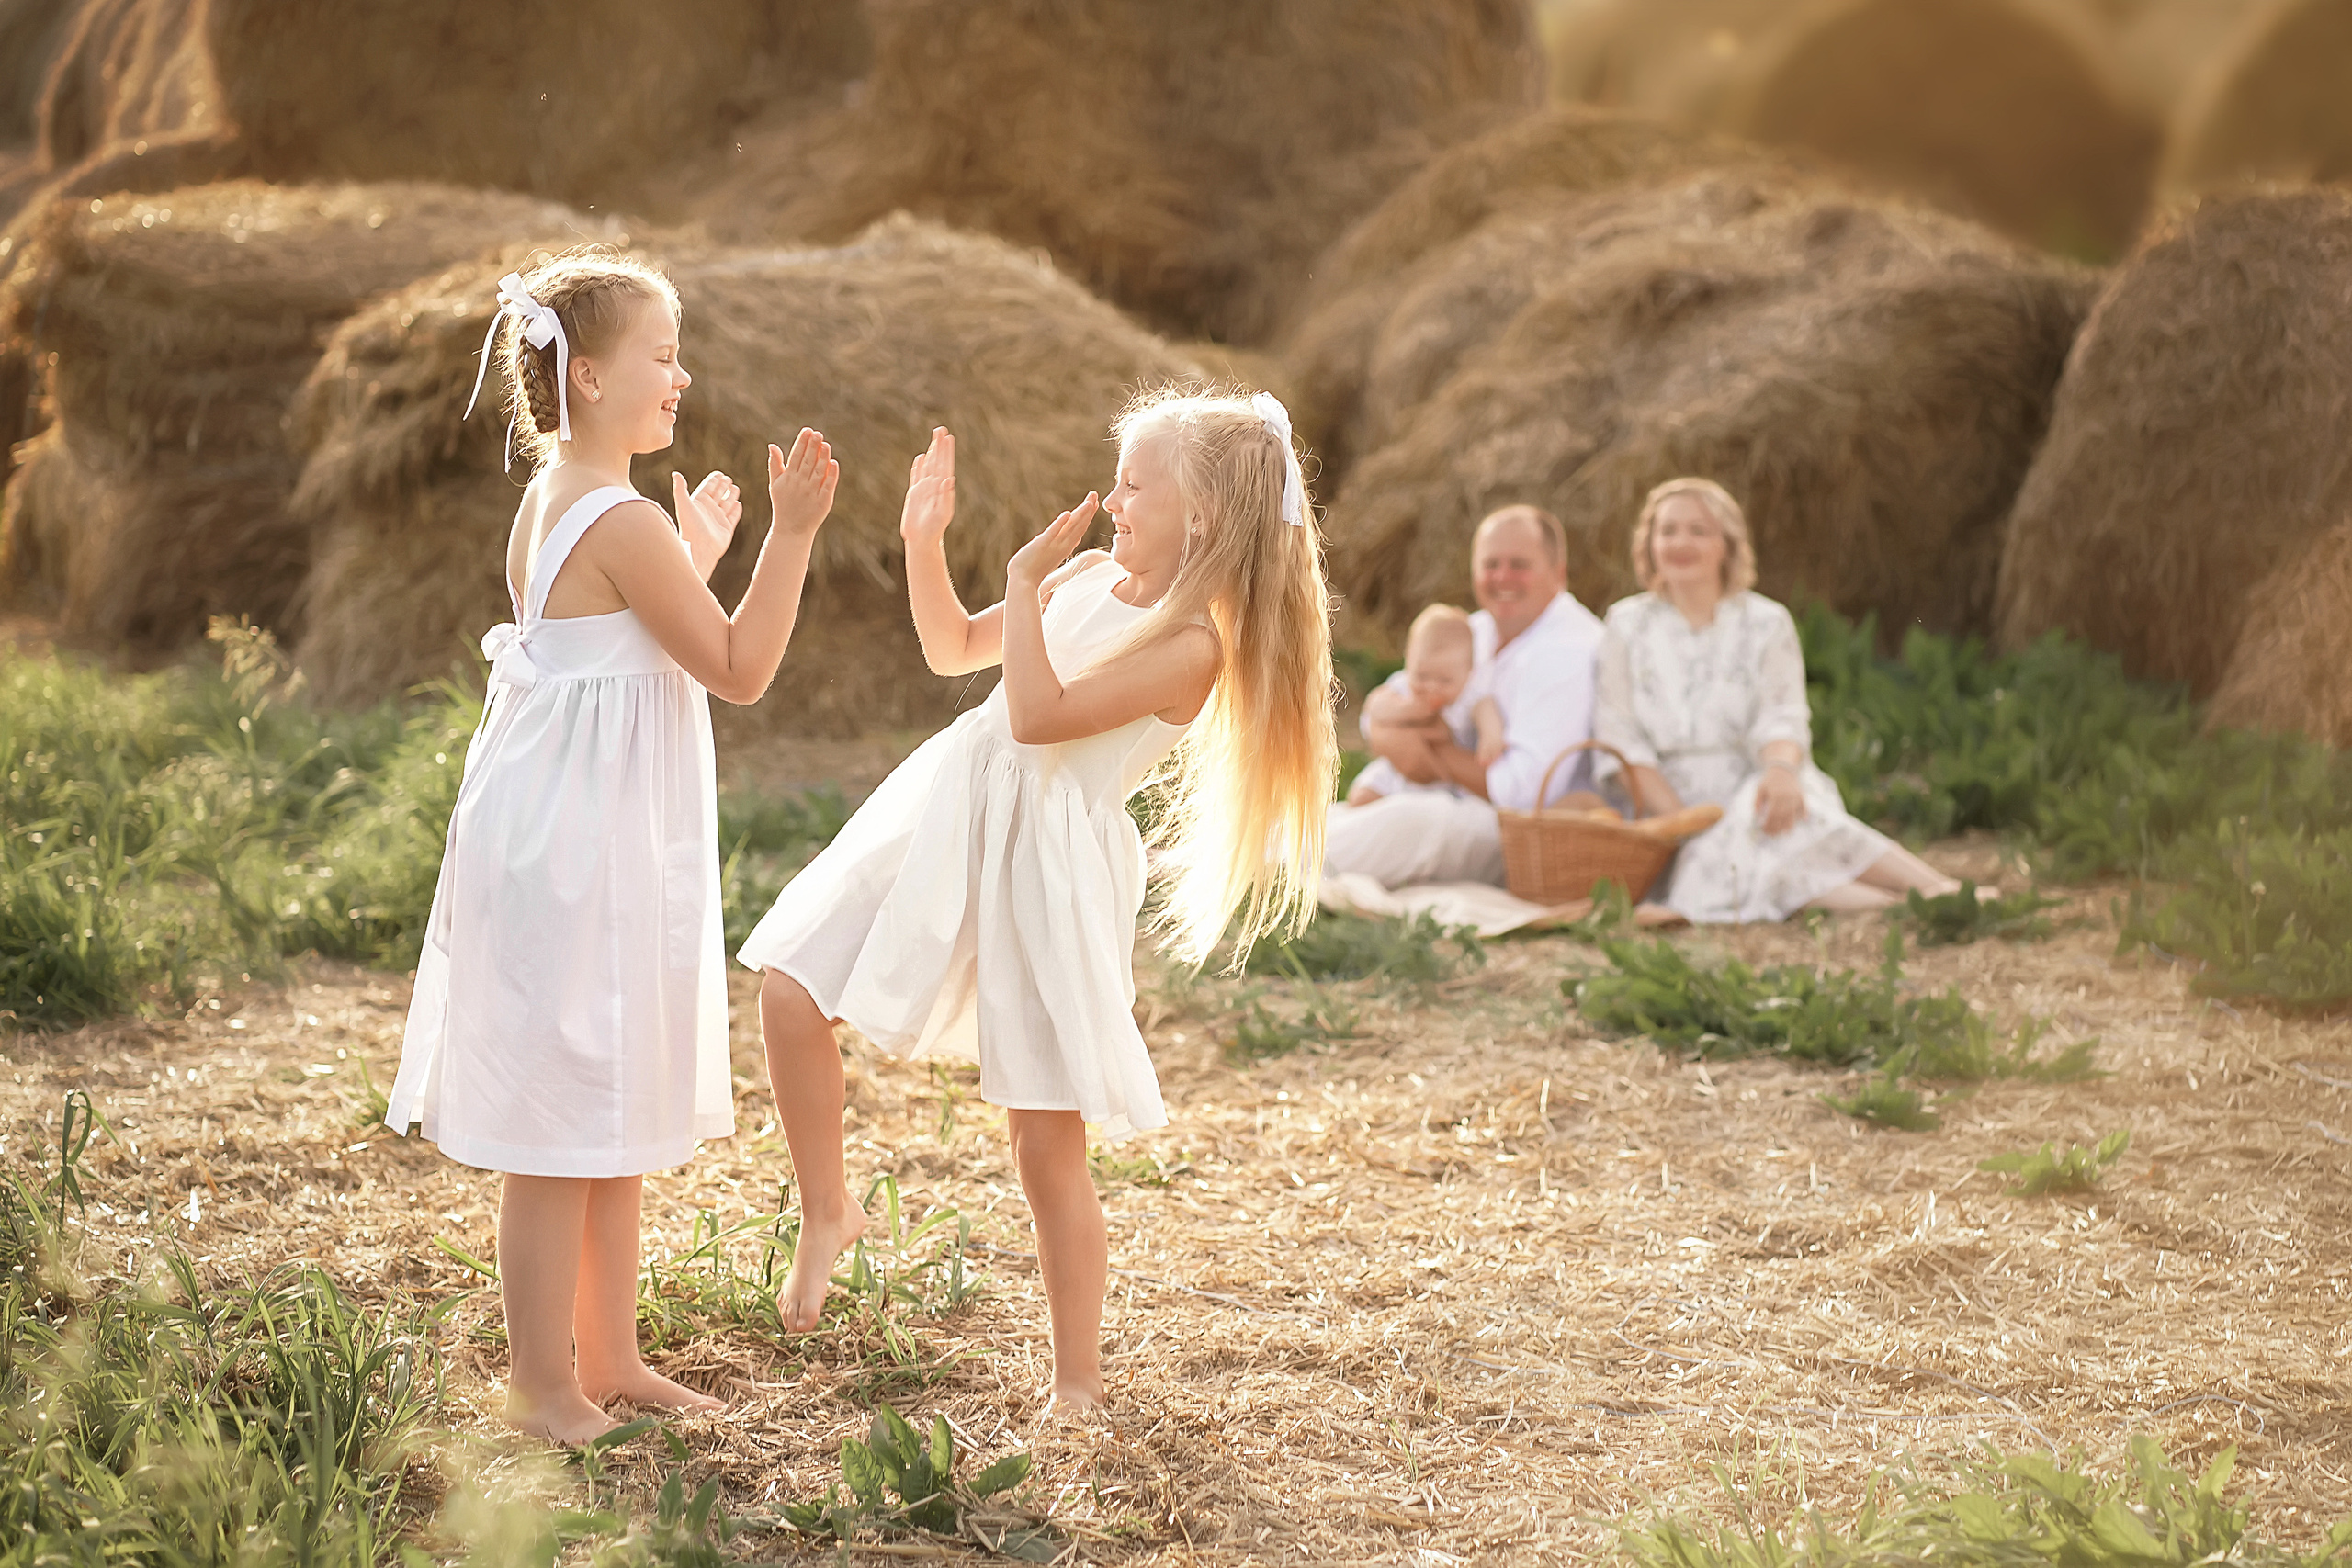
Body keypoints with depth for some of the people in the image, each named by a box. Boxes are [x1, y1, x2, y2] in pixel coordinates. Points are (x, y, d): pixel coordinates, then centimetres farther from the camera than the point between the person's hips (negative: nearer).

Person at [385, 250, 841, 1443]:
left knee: (615, 1124, 17)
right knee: (564, 1132, -1)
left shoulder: (550, 508, 12)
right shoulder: (625, 525, -19)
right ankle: (544, 1384, 7)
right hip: (580, 850, -10)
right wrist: (790, 532, -16)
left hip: (574, 840, 10)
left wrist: (698, 555, 26)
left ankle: (607, 1358, 26)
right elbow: (738, 670, -15)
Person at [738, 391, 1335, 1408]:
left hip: (1046, 860, -7)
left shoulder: (1193, 644, -16)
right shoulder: (1091, 577, 8)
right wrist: (924, 544, 4)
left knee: (1047, 1144, -1)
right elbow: (953, 649, 18)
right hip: (948, 823, 7)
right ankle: (827, 1211, 20)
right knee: (791, 989, -2)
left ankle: (1079, 1382, 13)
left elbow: (1038, 714, -24)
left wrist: (1025, 580, -18)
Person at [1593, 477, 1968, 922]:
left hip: (1753, 790, 0)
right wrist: (1680, 821, -15)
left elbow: (1783, 719, -5)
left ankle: (1944, 892, -48)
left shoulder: (1765, 623, 9)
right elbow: (1621, 740, 1)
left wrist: (1780, 769, -31)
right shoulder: (1628, 625, 10)